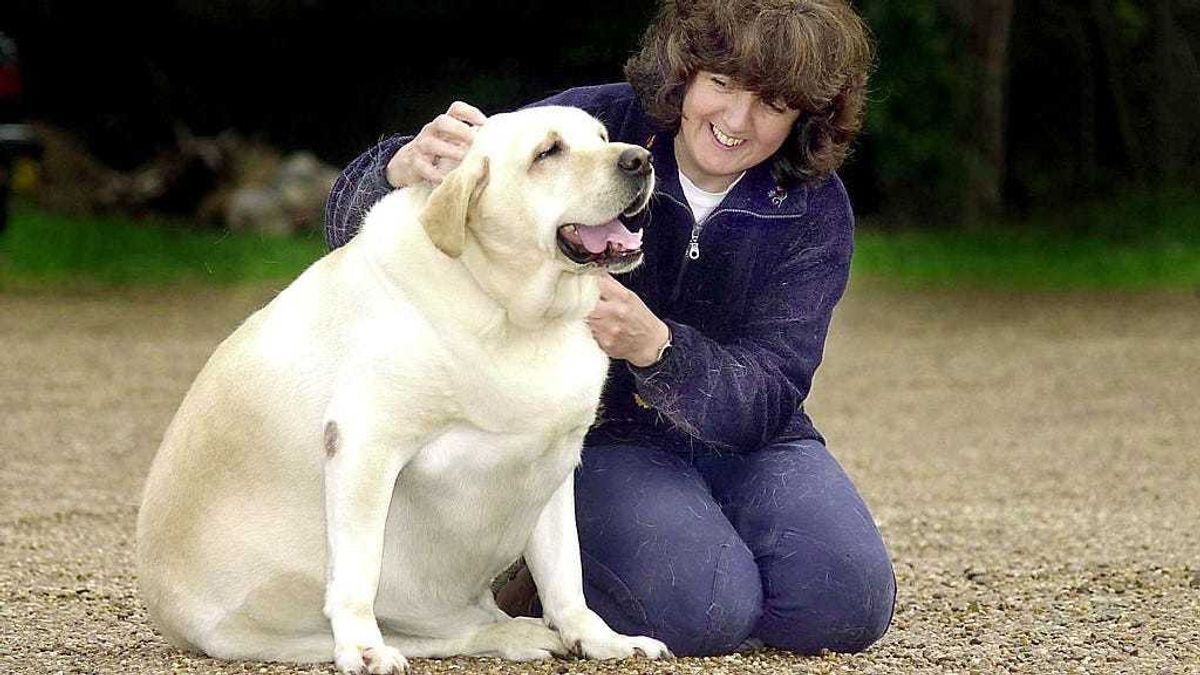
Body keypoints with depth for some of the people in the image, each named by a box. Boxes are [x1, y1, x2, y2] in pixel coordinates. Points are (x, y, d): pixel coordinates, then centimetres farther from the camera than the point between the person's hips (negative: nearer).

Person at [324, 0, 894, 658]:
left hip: (746, 440, 3)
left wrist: (654, 344, -39)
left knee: (847, 606, -22)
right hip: (601, 436, -3)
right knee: (702, 610, -29)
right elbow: (355, 226, -17)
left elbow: (766, 399, -19)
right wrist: (406, 168, -43)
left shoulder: (814, 208, -8)